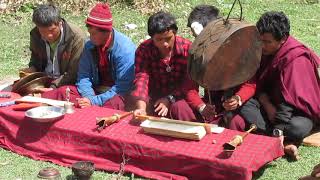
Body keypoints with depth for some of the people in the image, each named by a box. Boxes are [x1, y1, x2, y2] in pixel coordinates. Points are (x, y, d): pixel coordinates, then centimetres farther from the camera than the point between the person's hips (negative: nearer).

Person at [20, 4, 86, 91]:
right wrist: (31, 70, 0)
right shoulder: (35, 34, 2)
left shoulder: (77, 37, -15)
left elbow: (74, 73, -12)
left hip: (65, 85, -4)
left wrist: (53, 86, -21)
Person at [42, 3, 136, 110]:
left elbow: (123, 87, -19)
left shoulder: (125, 49, -16)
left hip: (119, 95, -6)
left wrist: (94, 101, -24)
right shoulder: (89, 46, 3)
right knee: (63, 92, -14)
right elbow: (83, 76, 4)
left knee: (113, 103, -40)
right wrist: (89, 96, -18)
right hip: (96, 91, 6)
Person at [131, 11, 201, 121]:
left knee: (180, 107, -32)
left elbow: (190, 82, -13)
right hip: (154, 97, 1)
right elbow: (141, 78, -22)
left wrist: (170, 99, -27)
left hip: (178, 96, -1)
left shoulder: (187, 49, -12)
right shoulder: (144, 50, -9)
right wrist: (141, 108, -38)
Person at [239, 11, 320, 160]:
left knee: (298, 128, -39)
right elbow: (257, 82, 1)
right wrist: (268, 105, -17)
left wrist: (278, 130, -35)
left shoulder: (295, 59, -25)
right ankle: (285, 143, -29)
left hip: (299, 108, -6)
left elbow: (289, 98, -30)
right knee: (244, 105, -24)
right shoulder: (262, 50, -6)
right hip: (272, 101, 6)